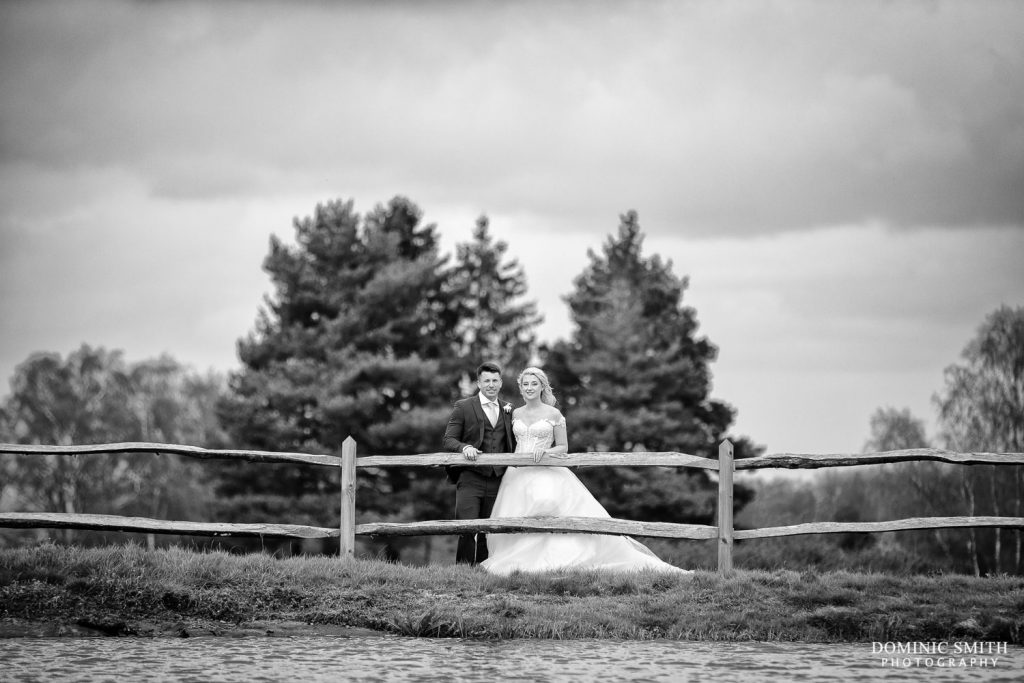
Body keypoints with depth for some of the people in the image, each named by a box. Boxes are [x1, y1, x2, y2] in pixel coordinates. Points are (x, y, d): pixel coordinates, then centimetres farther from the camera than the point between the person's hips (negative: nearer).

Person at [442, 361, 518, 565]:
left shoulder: (508, 409, 16)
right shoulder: (463, 407, 3)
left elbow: (512, 445, 23)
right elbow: (448, 440, -2)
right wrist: (465, 447, -21)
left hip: (497, 481, 4)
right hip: (470, 479, -4)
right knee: (467, 530, -12)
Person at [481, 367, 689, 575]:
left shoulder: (553, 414, 2)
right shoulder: (516, 414, 12)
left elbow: (563, 448, 3)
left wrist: (544, 451, -13)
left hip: (545, 473, -4)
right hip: (518, 473, 4)